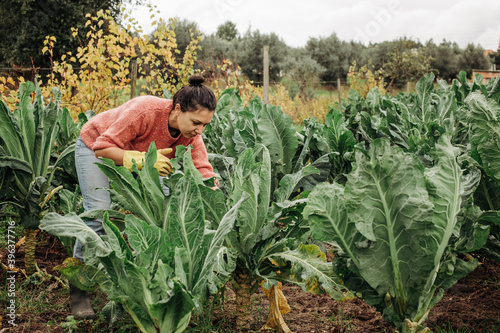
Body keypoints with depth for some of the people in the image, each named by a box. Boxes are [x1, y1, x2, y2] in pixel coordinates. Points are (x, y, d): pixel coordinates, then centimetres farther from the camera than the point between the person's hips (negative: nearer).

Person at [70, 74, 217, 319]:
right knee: (99, 213, -19)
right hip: (94, 146, -5)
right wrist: (142, 159, -48)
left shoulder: (191, 133, -22)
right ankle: (77, 291, -4)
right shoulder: (145, 111, -39)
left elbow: (203, 172, -24)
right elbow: (103, 148, -34)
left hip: (136, 156, 6)